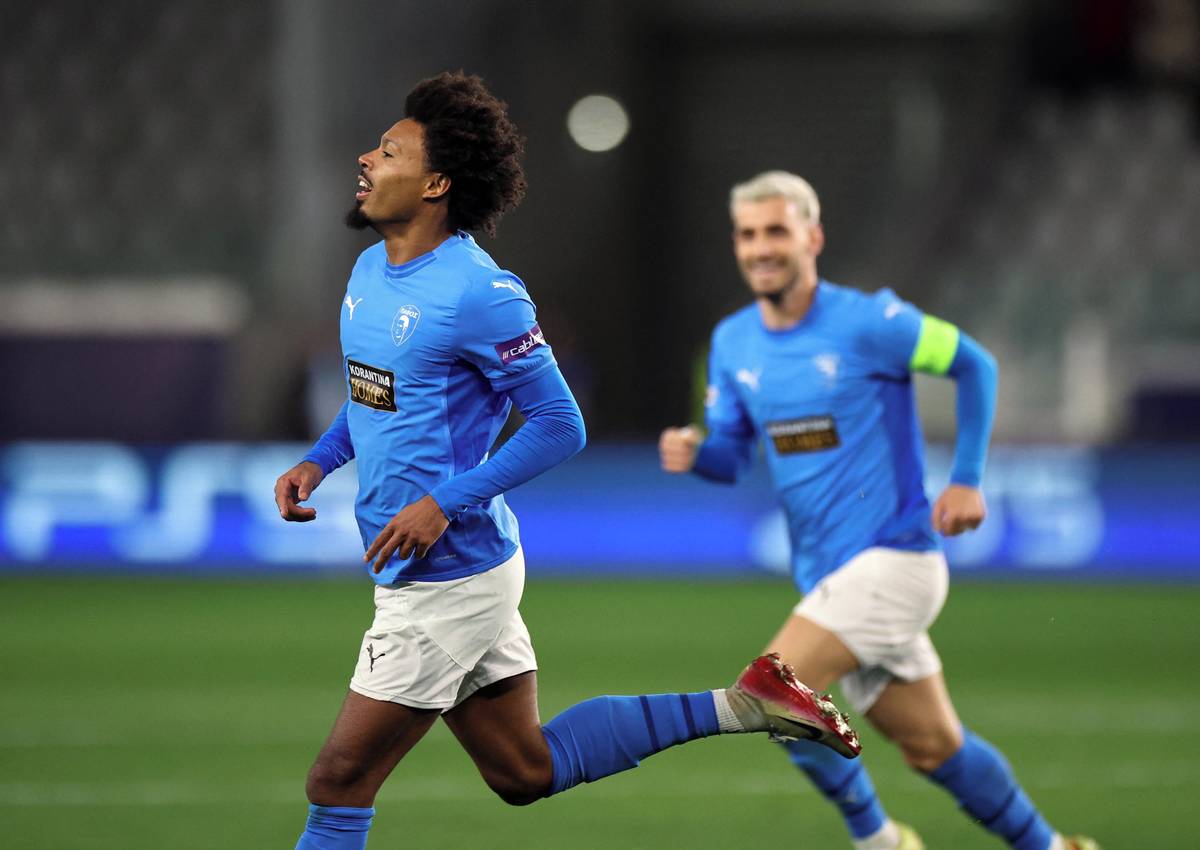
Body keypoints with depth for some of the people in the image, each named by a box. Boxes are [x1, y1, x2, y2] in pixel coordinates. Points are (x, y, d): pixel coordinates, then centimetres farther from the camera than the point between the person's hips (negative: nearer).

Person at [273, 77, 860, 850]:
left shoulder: (477, 293, -19)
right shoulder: (371, 270, 8)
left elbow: (560, 425, -17)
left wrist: (444, 504, -22)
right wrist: (320, 461, 7)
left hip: (447, 577, -9)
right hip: (429, 574, 9)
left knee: (340, 783, -5)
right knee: (525, 771, 17)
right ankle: (742, 704, 21)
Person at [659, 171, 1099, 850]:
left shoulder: (867, 323, -12)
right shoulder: (733, 343, 7)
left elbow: (975, 365, -2)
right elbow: (732, 456, 13)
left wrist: (967, 481, -5)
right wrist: (692, 454, -10)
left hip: (892, 558, -6)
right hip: (827, 574, 7)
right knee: (933, 745, 11)